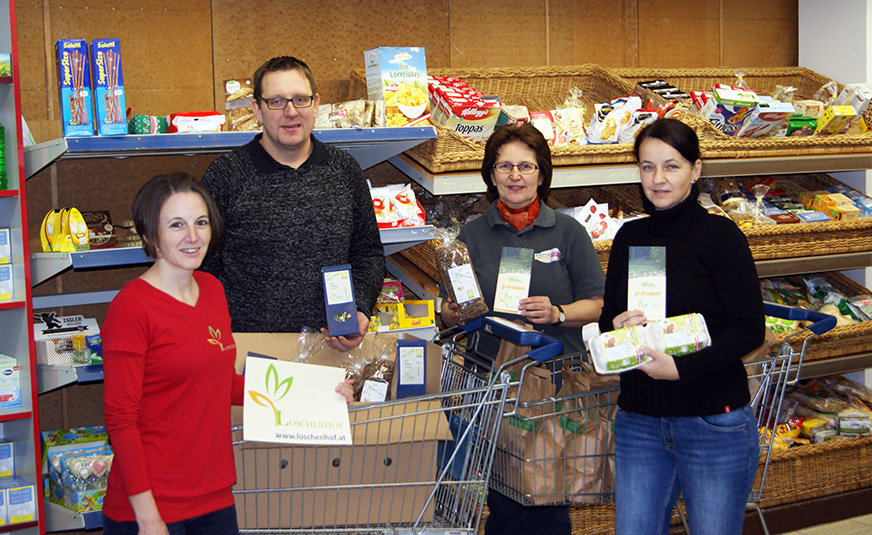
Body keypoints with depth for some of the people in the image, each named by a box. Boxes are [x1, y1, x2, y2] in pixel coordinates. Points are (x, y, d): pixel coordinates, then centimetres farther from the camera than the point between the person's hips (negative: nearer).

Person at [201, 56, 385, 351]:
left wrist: (359, 310, 1)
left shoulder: (345, 170, 10)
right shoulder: (226, 174, 1)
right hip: (247, 347, -2)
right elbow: (202, 266, 2)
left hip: (329, 346, 2)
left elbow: (369, 252, 18)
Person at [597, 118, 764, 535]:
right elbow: (607, 319, 14)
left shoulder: (720, 234, -7)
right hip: (639, 422, 4)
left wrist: (680, 367, -21)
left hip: (714, 422, -4)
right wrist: (616, 327, -9)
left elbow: (750, 330, -12)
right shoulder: (629, 237, 7)